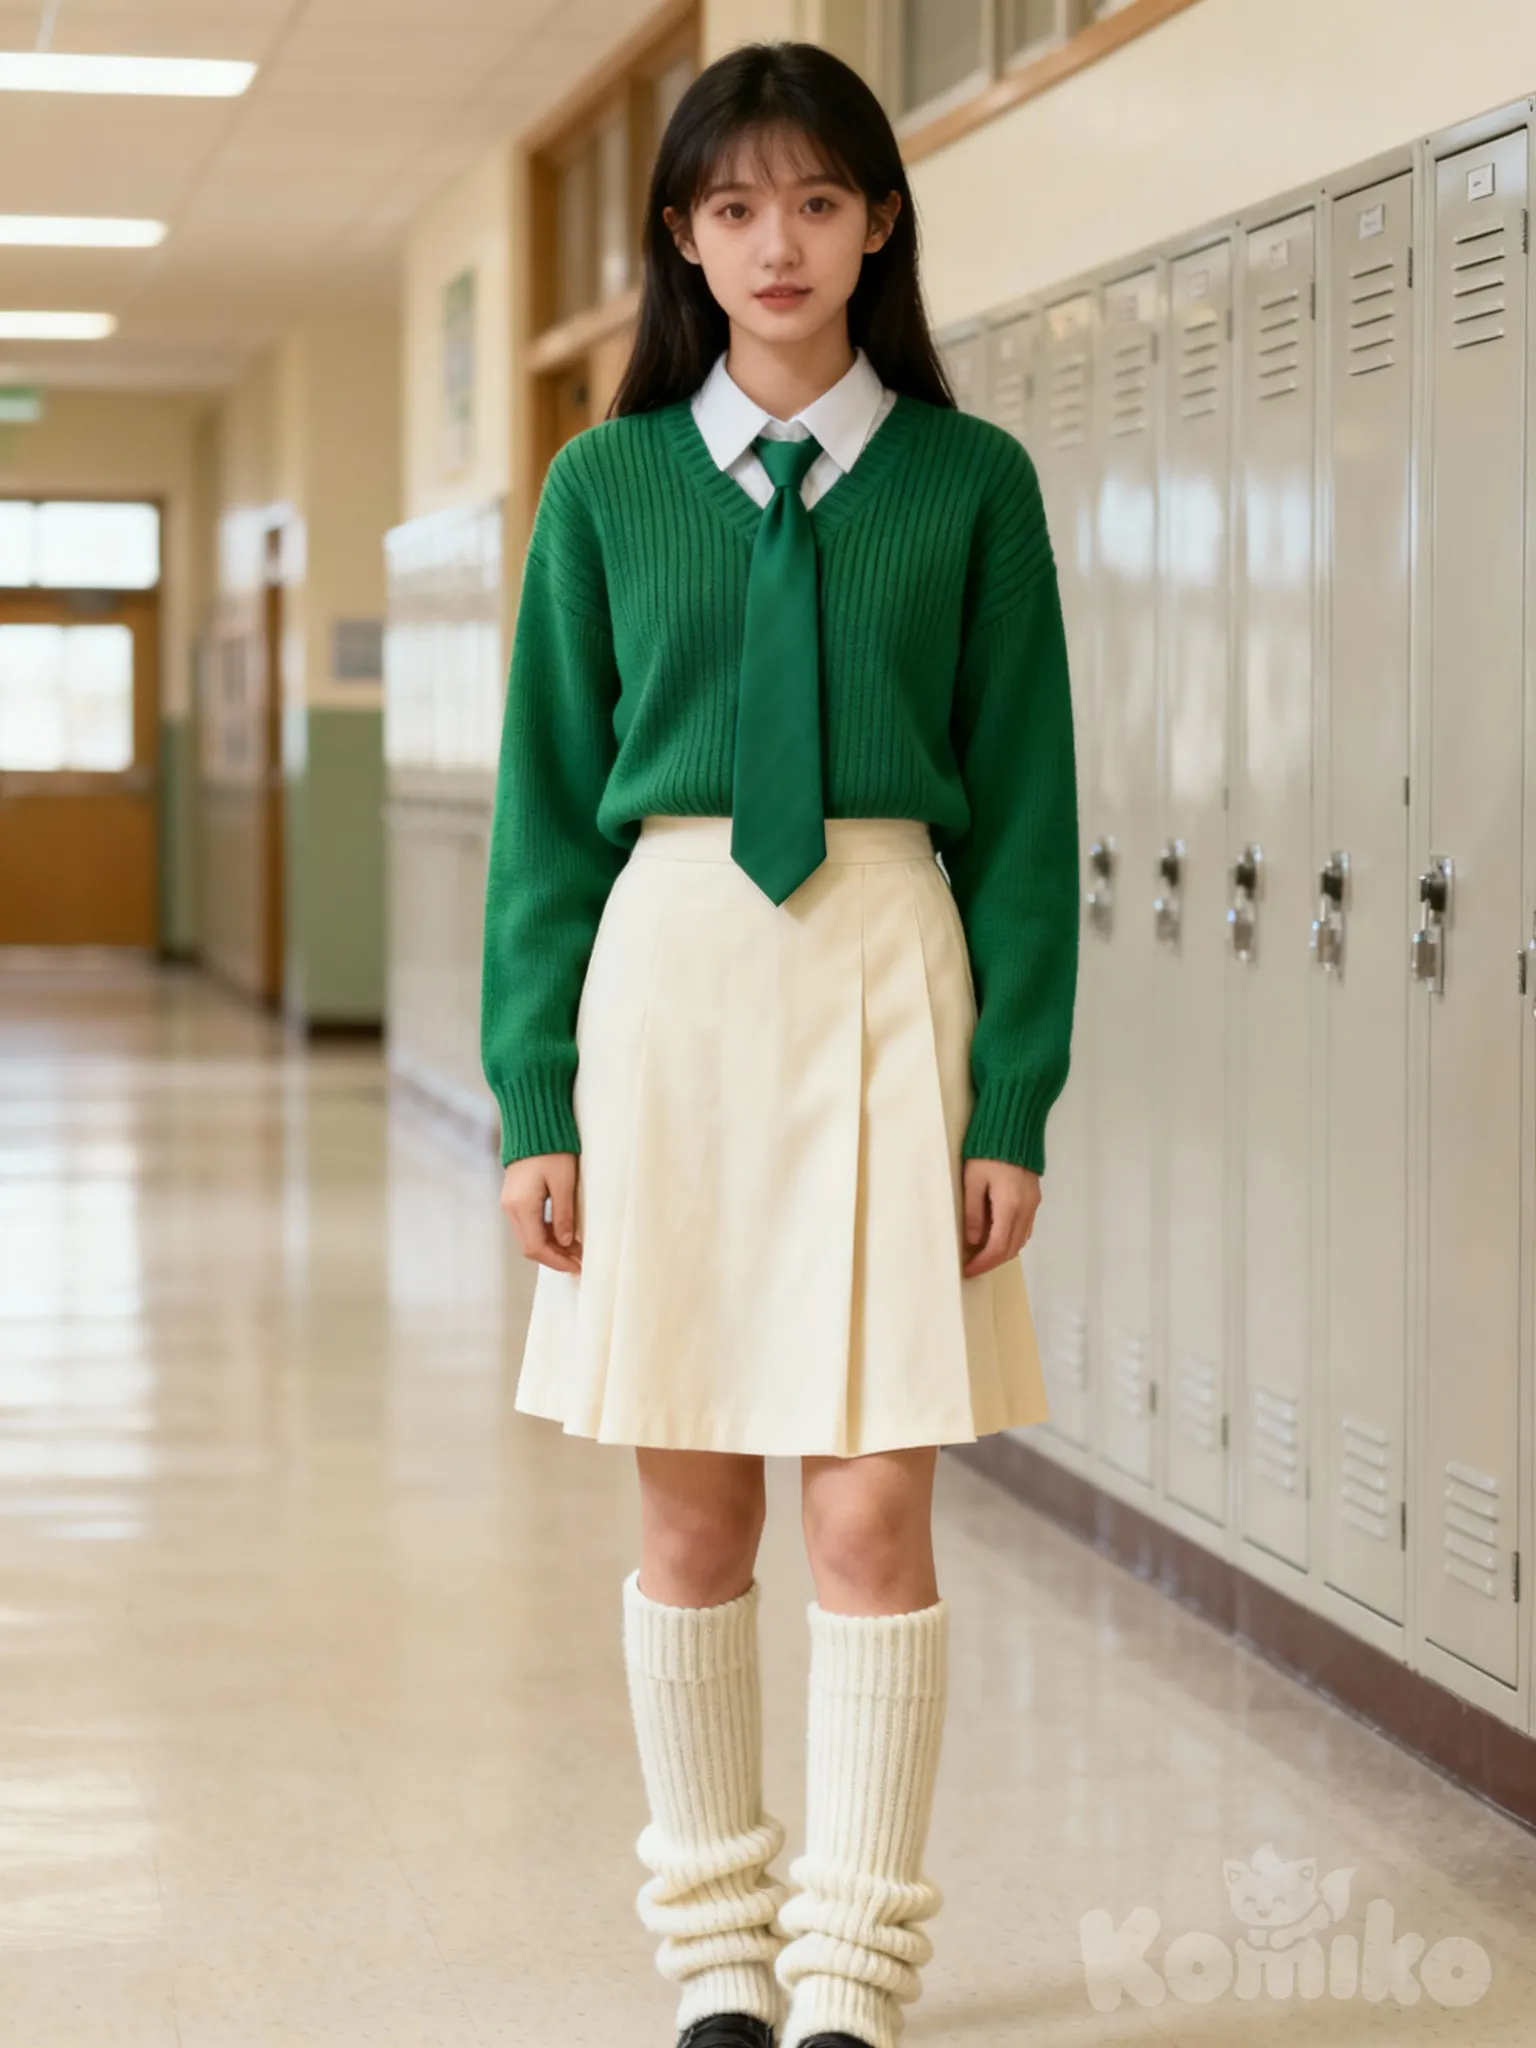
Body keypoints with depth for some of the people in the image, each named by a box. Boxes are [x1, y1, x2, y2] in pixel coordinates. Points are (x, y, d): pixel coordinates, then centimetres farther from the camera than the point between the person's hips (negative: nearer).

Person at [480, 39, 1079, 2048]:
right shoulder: (608, 483, 6)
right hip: (667, 971, 1)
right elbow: (549, 800, 7)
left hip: (888, 988, -1)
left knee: (876, 1511, -3)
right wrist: (534, 1095, 1)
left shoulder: (967, 481, 2)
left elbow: (1026, 803, 2)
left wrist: (1018, 1102, -4)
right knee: (691, 1510, 6)